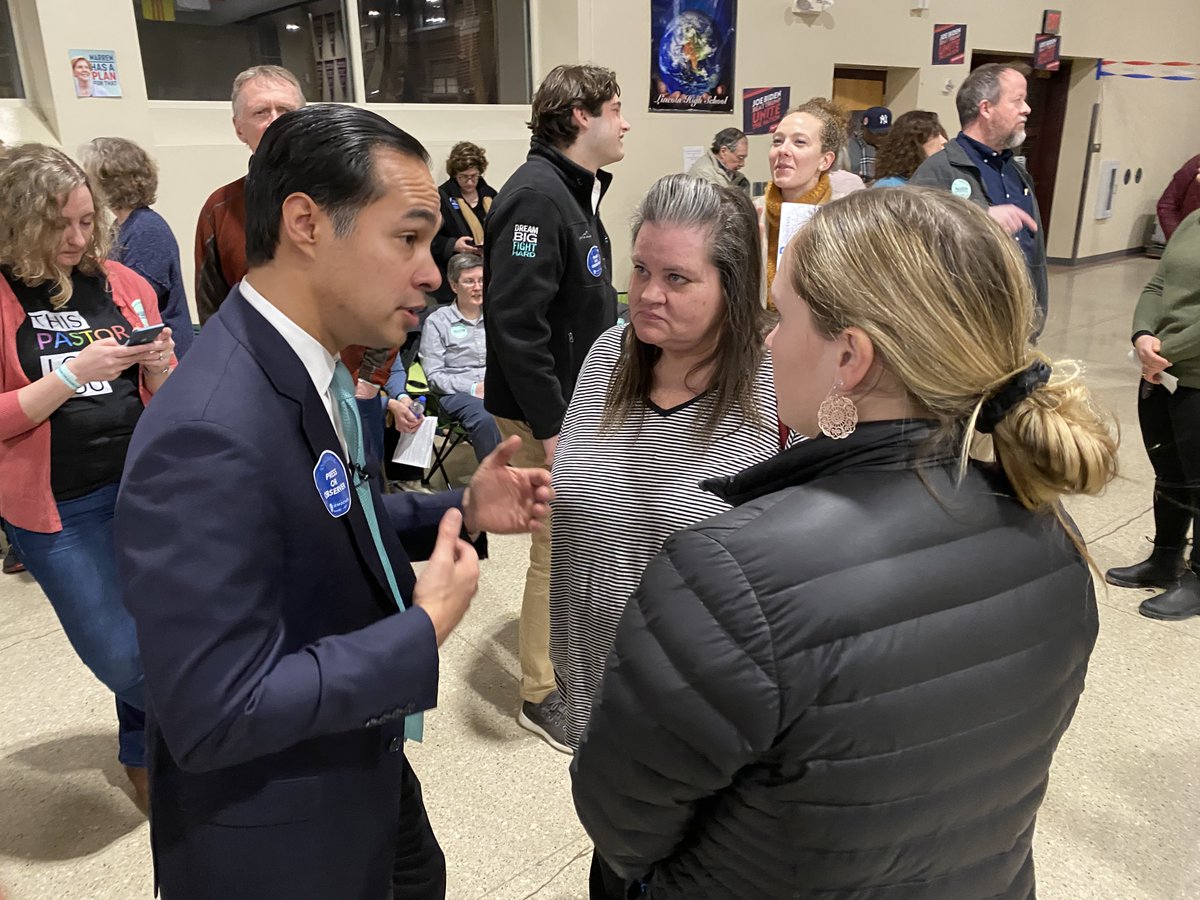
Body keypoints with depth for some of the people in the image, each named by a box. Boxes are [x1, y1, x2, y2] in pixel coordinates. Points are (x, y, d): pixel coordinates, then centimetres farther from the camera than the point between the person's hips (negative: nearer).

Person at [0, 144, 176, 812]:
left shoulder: (125, 284, 1)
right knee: (121, 656, 2)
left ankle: (147, 749, 40)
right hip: (59, 508, -2)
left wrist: (158, 367, -12)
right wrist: (73, 374, -21)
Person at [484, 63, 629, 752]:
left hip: (583, 403, 10)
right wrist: (552, 427, -24)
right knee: (559, 551, 2)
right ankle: (543, 696, 19)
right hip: (550, 414, -9)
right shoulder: (535, 196, -19)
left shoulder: (577, 191, 13)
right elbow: (517, 323, -26)